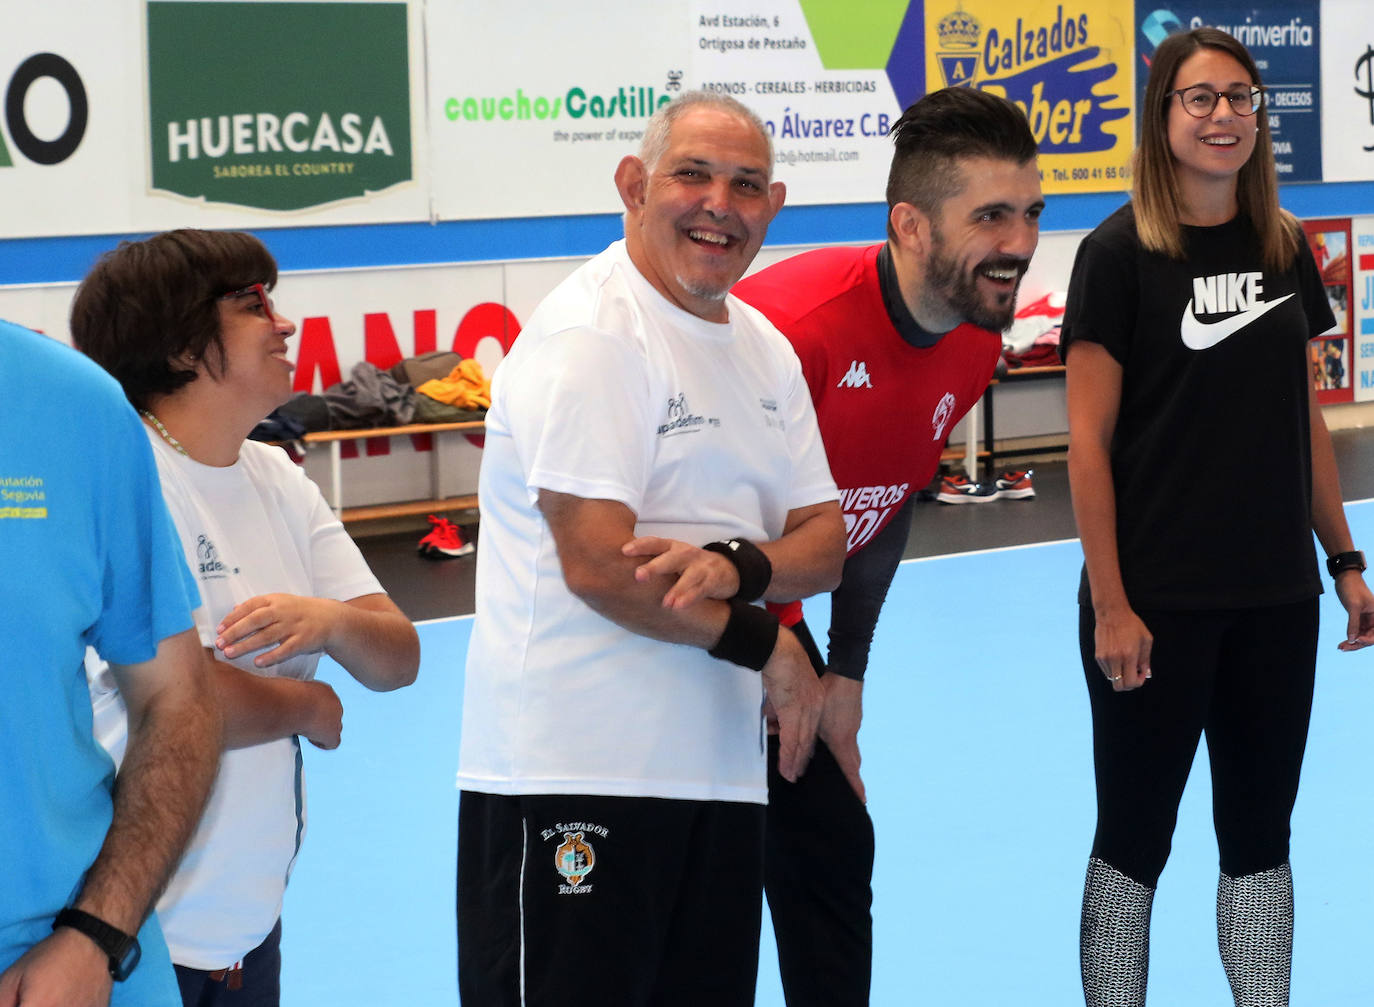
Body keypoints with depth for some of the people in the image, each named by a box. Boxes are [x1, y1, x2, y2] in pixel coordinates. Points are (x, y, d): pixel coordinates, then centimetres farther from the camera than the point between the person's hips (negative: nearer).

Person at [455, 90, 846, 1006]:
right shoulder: (588, 334, -11)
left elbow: (826, 543, 12)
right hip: (572, 778, -8)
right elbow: (598, 567, -19)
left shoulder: (764, 348, 16)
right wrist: (764, 645, -7)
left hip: (722, 773, 8)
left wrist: (733, 566, -12)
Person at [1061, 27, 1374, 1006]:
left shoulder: (1284, 249, 7)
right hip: (1159, 598, -5)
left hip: (1276, 596, 5)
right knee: (1136, 836, 5)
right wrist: (1110, 604, -14)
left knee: (1260, 832, 12)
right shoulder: (1120, 254, -8)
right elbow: (1090, 441, -10)